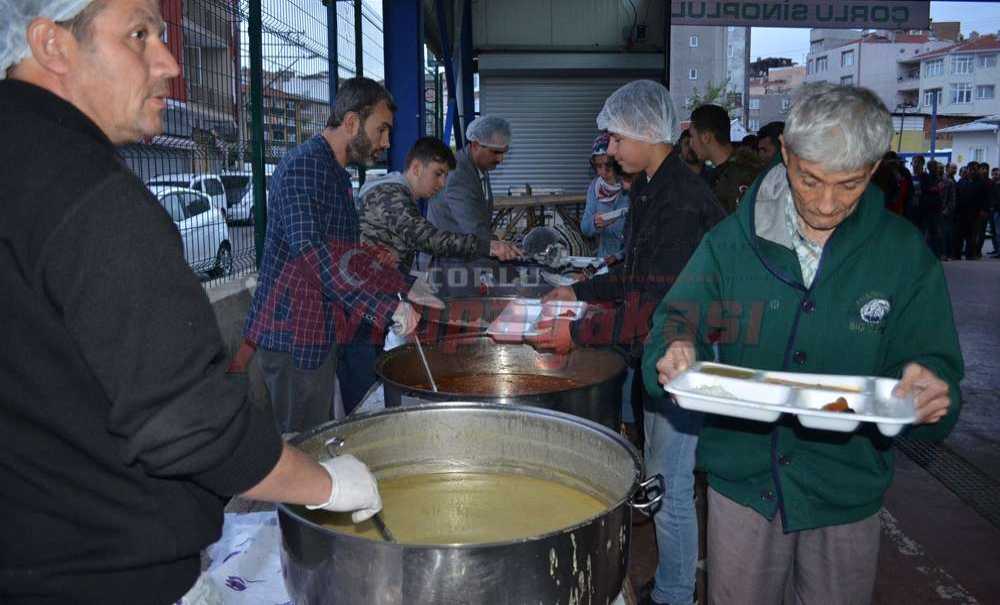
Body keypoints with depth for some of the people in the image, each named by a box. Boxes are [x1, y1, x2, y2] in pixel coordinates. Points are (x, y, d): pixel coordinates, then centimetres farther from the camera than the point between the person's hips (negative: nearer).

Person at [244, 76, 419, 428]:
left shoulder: (337, 172, 17)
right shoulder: (303, 165, -15)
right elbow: (310, 249, -28)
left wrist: (407, 287, 14)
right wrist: (386, 306, -34)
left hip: (324, 330, 10)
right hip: (293, 335, -10)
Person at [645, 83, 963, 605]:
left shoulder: (904, 253, -7)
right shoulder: (733, 240, -8)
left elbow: (932, 361, -5)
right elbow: (678, 318, -6)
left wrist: (929, 387, -28)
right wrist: (676, 352, -29)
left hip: (846, 494, 1)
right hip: (741, 481, 0)